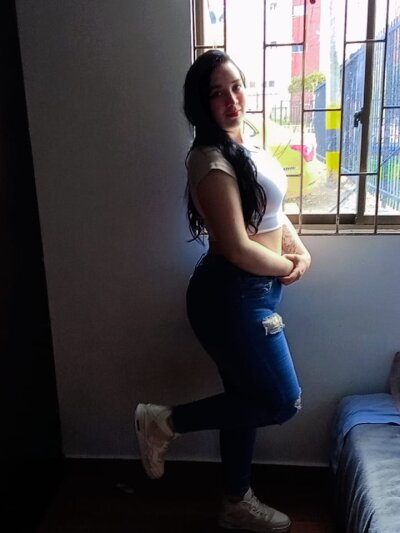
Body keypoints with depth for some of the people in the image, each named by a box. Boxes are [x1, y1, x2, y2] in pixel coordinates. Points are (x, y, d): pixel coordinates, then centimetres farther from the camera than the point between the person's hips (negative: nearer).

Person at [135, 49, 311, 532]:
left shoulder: (243, 146, 11)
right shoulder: (212, 161, -20)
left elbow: (273, 211, 19)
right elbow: (238, 248, -23)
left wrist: (301, 251, 2)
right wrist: (288, 267, -6)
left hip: (251, 292, 9)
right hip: (232, 296, -9)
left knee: (246, 399, 19)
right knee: (282, 402, 2)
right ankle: (165, 422, 14)